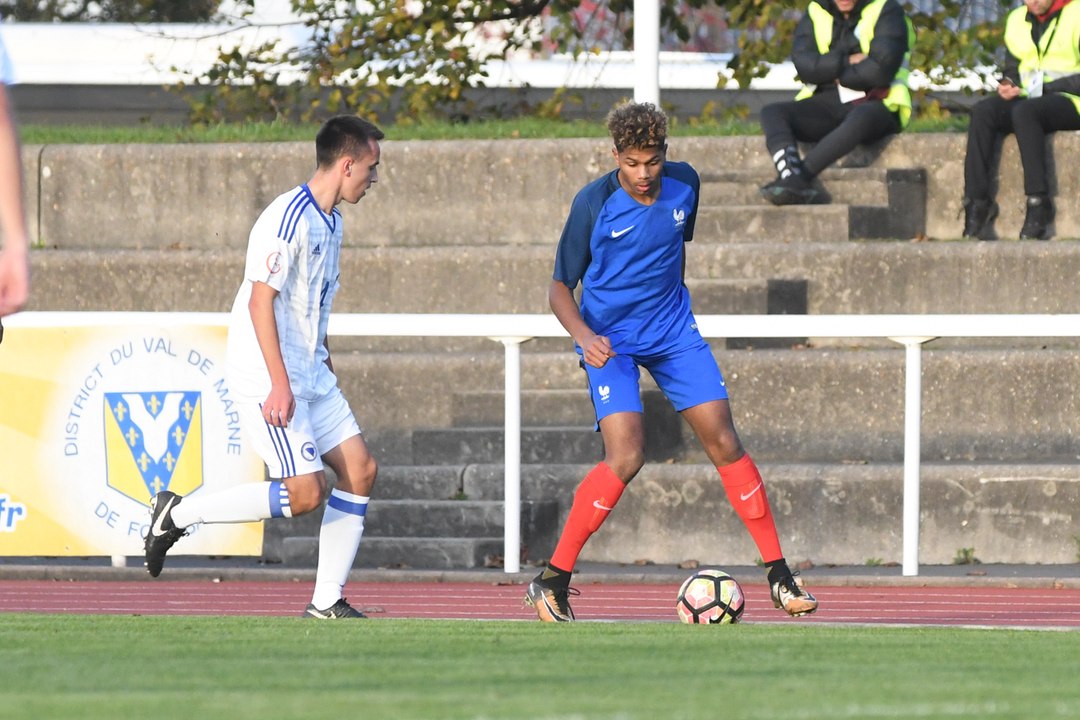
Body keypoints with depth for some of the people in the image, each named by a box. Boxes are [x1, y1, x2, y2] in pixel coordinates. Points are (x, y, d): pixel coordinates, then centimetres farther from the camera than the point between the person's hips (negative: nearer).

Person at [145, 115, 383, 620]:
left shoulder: (330, 222, 13)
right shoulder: (289, 218, -18)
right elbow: (261, 300, -22)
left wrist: (326, 367, 25)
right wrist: (280, 384, -26)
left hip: (309, 374, 10)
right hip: (266, 376, -10)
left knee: (359, 470, 1)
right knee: (304, 493, -15)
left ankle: (327, 603, 5)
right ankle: (177, 514, -2)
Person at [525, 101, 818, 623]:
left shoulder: (684, 184, -5)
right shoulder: (595, 203, -17)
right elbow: (560, 286, -11)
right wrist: (584, 335, -30)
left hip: (673, 332, 4)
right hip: (610, 339, -4)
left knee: (723, 442, -3)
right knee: (625, 457, -21)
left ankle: (779, 577, 5)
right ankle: (553, 581, -10)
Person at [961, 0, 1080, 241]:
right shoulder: (1016, 20, 16)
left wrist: (1047, 86, -18)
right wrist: (1007, 86, -2)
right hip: (1027, 99, 6)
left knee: (1024, 112, -36)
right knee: (982, 111, -23)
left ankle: (1038, 202, -34)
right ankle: (977, 201, -28)